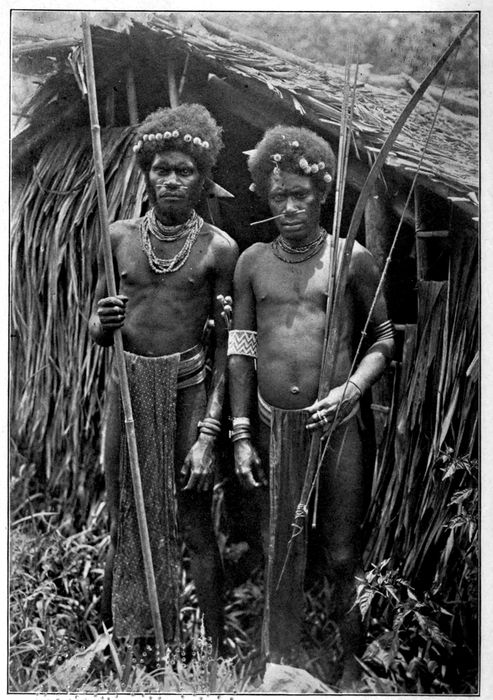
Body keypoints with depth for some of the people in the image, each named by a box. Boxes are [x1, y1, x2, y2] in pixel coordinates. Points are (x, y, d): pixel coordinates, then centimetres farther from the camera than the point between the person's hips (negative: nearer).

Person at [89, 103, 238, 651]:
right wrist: (102, 324, -14)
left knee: (194, 527, 5)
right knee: (126, 520, 14)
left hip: (189, 391, -3)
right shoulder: (119, 237, 3)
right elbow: (95, 329, 11)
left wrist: (209, 434, -10)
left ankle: (217, 642, 22)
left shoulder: (218, 248, -5)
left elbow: (226, 346, -5)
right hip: (128, 388, 3)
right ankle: (118, 628, 34)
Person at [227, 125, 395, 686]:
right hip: (272, 428, 2)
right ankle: (281, 664, 27)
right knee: (281, 554, 11)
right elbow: (240, 351, 5)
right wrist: (240, 435, 1)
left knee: (342, 554, 8)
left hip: (335, 425, -1)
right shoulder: (253, 262, 6)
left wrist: (351, 389, -12)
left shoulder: (353, 260, 0)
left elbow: (384, 337, 6)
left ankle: (355, 661, 28)